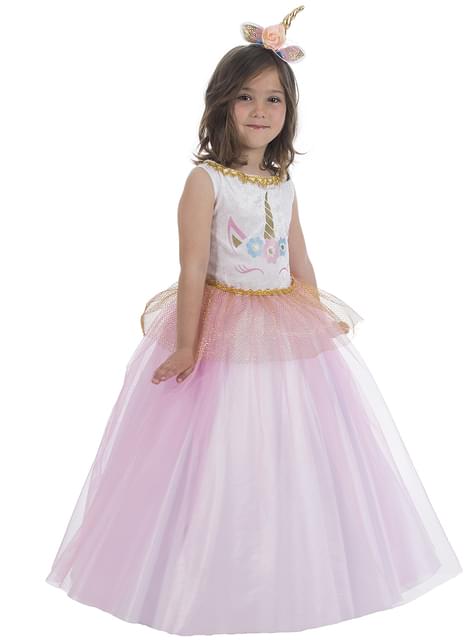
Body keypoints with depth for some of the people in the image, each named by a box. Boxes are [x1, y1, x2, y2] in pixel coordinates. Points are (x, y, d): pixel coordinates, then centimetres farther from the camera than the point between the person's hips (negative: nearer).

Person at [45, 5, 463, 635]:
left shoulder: (284, 185, 8)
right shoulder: (206, 179, -10)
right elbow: (193, 268, -14)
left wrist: (321, 322, 14)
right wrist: (187, 347, -15)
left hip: (291, 333, 6)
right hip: (225, 332, -6)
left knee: (292, 457, 14)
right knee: (223, 463, 3)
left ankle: (289, 579, 34)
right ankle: (221, 591, 23)